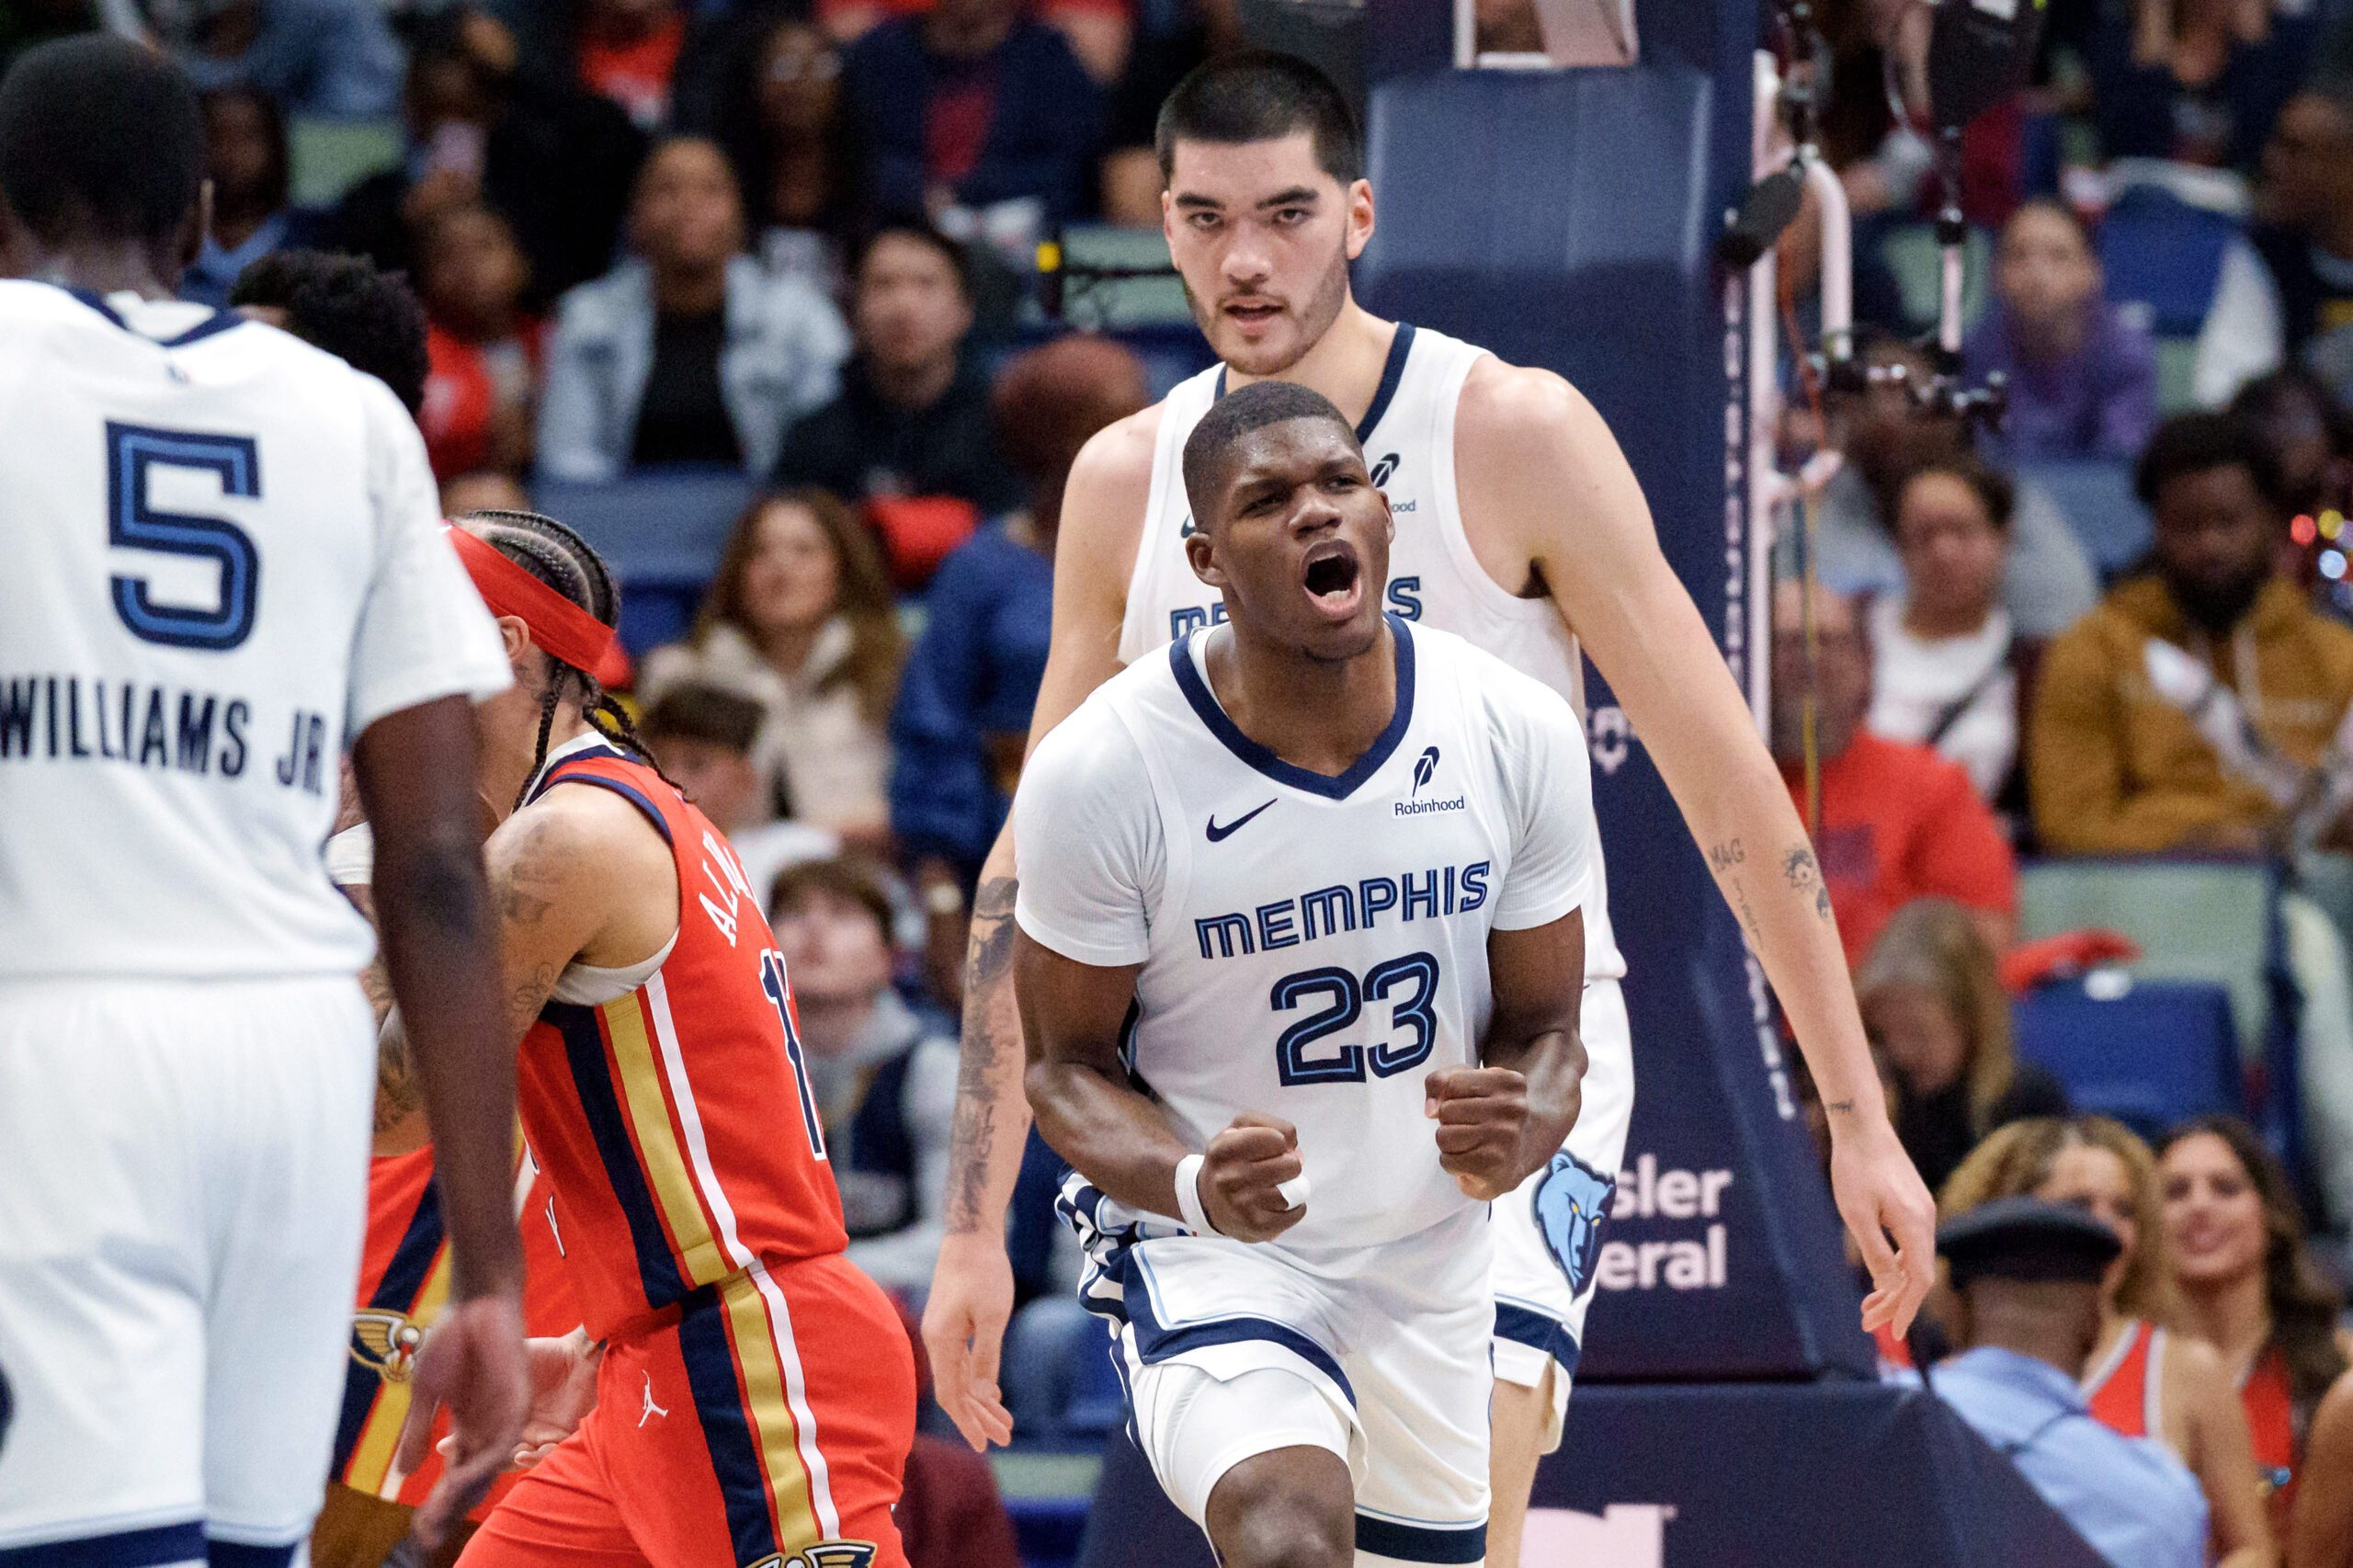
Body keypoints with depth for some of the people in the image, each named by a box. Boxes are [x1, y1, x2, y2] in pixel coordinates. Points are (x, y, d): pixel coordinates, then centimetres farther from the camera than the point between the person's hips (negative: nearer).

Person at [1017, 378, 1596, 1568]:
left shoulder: (1519, 734, -10)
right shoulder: (1101, 769, -19)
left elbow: (1544, 1026, 2)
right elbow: (1064, 1065, -8)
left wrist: (1520, 1134, -24)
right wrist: (1194, 1184, -30)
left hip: (1433, 1248, 5)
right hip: (1202, 1244, -5)